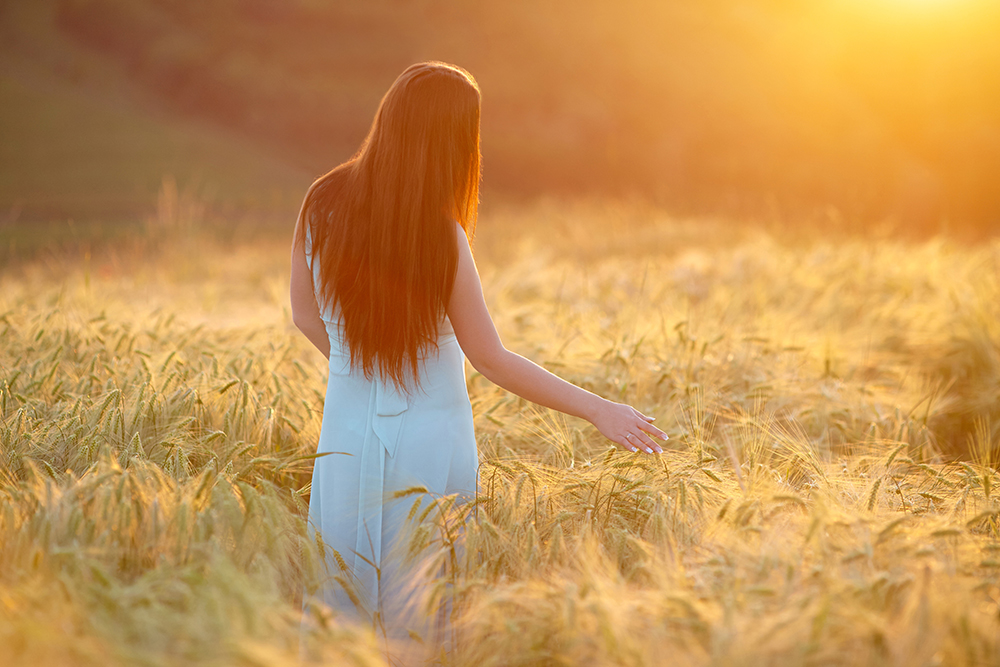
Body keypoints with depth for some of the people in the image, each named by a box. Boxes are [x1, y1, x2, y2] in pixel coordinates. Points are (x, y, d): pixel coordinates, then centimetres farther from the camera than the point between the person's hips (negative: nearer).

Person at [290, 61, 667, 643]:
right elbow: (491, 359, -12)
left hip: (348, 432, 4)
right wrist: (599, 409, -5)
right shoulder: (442, 237, -18)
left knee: (335, 604, 15)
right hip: (430, 439, -3)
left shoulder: (322, 205, -6)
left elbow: (307, 317, 7)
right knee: (416, 625, 10)